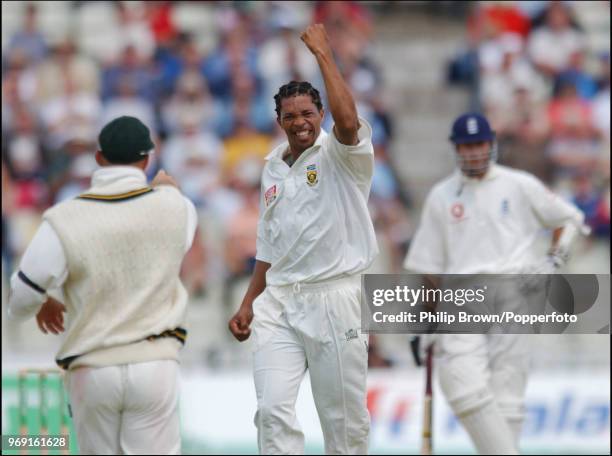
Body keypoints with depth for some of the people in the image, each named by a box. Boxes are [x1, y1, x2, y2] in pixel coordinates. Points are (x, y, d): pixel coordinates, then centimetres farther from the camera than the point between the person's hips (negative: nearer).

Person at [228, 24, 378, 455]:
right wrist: (248, 304, 17)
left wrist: (324, 54, -22)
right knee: (273, 409, -7)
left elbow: (348, 121, -29)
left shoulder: (341, 155, -4)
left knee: (344, 416, 1)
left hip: (332, 300, -5)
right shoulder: (273, 167, 15)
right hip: (277, 304, 5)